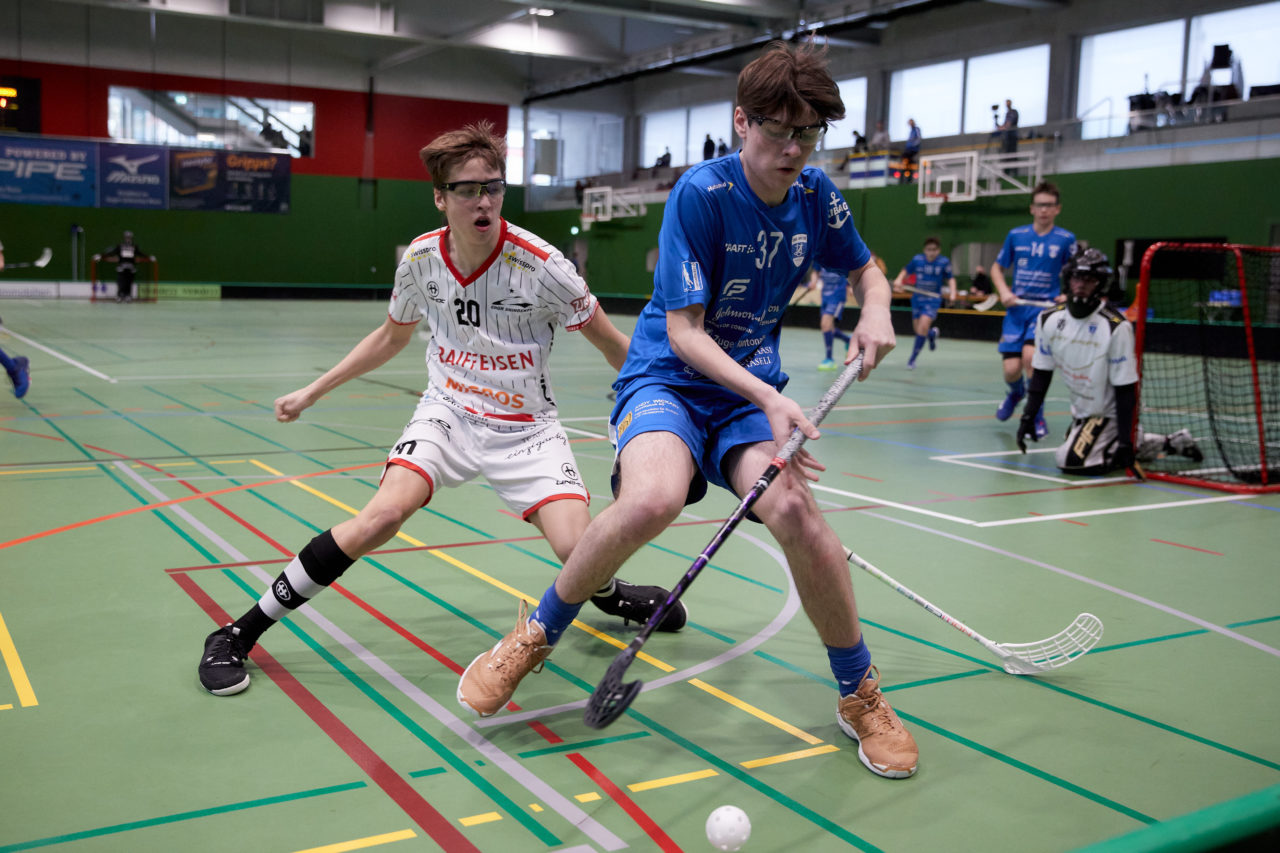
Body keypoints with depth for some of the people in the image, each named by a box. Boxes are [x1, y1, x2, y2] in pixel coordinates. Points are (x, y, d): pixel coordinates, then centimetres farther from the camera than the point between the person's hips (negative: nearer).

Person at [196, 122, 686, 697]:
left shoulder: (540, 264, -18)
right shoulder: (420, 259, -6)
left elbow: (609, 341, -5)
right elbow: (391, 336, 13)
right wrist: (313, 391, 16)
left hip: (526, 428, -1)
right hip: (448, 412, 1)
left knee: (578, 550, -20)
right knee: (382, 516, -24)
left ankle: (609, 594, 21)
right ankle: (239, 634, -11)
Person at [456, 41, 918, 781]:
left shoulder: (816, 195, -1)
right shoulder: (702, 193, -16)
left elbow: (867, 270, 19)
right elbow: (683, 331, -18)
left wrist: (876, 311, -5)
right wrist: (769, 396, -30)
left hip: (753, 392, 4)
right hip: (669, 378, -4)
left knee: (796, 513, -24)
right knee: (652, 500, -36)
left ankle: (862, 697, 0)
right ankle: (535, 637, -8)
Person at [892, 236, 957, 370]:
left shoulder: (944, 262, -9)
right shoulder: (917, 259, -6)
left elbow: (950, 278, 4)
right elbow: (906, 271, 9)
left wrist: (952, 292, -12)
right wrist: (899, 280, -10)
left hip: (933, 300, -3)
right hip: (917, 298, 3)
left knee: (923, 327, -19)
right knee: (917, 329, 8)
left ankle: (912, 359, -7)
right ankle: (932, 334, 46)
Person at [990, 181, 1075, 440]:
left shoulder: (1066, 239, 1)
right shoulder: (1016, 235, 5)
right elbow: (997, 268, 17)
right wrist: (1004, 291, -1)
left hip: (1046, 307, -2)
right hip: (1017, 308, 2)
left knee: (1030, 354, -27)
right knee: (1011, 370, -6)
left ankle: (1036, 418, -7)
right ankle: (1016, 393, 35)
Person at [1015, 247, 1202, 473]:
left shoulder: (1116, 327, -25)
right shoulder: (1049, 320, -8)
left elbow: (1126, 388, -22)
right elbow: (1041, 373, 1)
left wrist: (1126, 442, -22)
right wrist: (1028, 417, -6)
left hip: (1109, 412, -7)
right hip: (1081, 411, 7)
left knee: (1069, 459, -21)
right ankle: (1170, 442, 33)